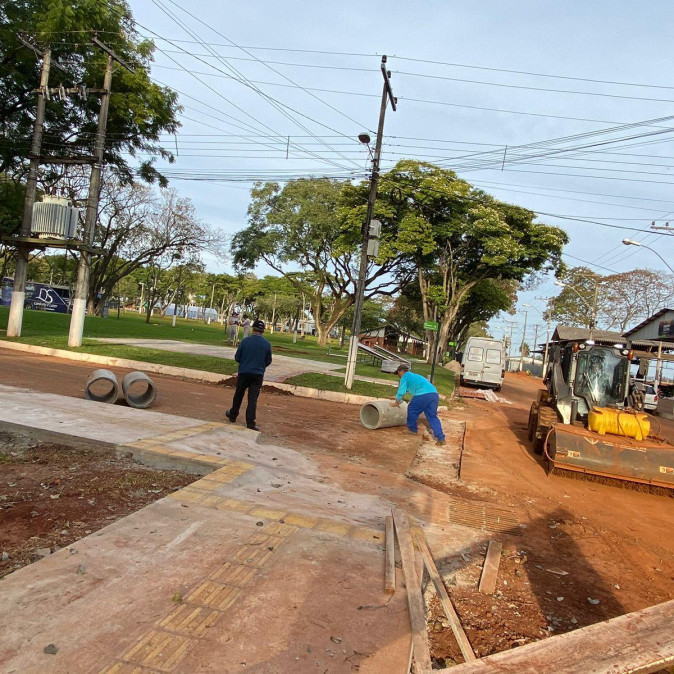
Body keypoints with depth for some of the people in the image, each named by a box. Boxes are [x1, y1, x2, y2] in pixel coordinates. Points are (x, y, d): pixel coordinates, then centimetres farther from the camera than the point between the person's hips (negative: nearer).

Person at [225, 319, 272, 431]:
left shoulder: (245, 341, -9)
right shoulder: (267, 344, -5)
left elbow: (237, 358, -2)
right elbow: (268, 361, 3)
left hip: (243, 372, 0)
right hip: (258, 374, 0)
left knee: (238, 395, 17)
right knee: (253, 398, 2)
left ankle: (233, 415, 35)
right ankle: (250, 422, -3)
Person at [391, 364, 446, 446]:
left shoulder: (405, 377, 11)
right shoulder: (414, 376, 37)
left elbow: (401, 392, 6)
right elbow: (405, 390, 50)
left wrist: (396, 403, 20)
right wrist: (397, 397, 60)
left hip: (423, 395, -8)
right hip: (435, 394, 8)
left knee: (412, 410, 16)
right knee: (433, 417, 8)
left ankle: (412, 429, 28)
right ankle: (441, 438, -2)